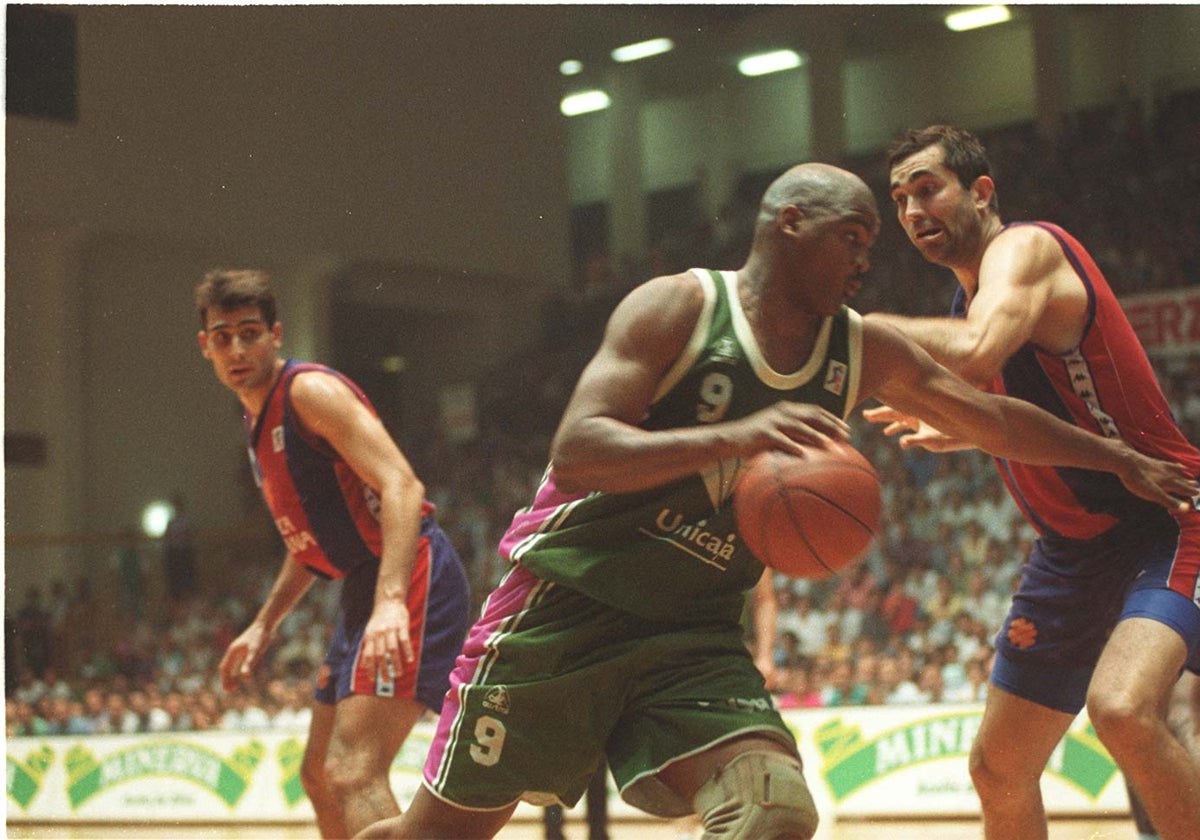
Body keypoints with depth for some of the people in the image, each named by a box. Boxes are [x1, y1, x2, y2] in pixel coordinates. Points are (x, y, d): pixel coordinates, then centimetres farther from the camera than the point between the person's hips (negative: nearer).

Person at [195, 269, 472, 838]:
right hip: (364, 592, 10)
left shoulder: (310, 390, -11)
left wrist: (391, 601, -36)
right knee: (320, 775, 18)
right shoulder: (257, 421, 18)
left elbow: (401, 487, -24)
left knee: (353, 774, -22)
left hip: (410, 580, -10)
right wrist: (263, 626, 26)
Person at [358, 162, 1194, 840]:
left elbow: (995, 419, 19)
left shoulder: (865, 353, 7)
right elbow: (575, 450, -22)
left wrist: (1124, 460, 22)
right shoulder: (680, 307, -10)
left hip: (697, 636, 5)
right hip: (569, 605, -4)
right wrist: (734, 437, -35)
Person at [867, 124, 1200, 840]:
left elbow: (975, 353, -37)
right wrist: (956, 433, 13)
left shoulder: (1025, 248, -15)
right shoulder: (974, 297, 12)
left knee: (1122, 709, -36)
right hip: (1074, 548, 10)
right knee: (998, 769, 12)